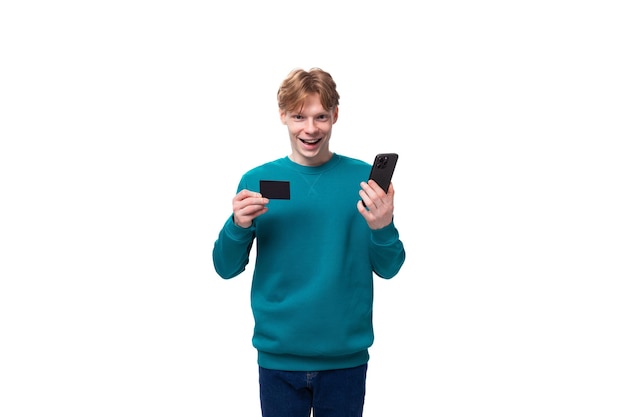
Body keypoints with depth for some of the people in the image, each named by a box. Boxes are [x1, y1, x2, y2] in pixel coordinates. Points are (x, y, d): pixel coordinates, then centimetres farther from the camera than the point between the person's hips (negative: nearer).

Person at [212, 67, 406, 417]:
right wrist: (238, 226, -17)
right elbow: (226, 269, 2)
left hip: (346, 357, 0)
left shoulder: (364, 179, -3)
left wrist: (383, 228, -20)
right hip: (278, 356, 0)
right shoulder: (257, 180, -1)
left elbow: (388, 269, 0)